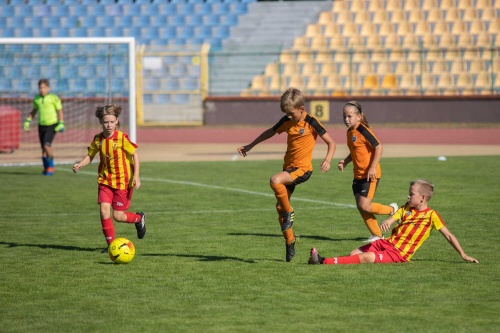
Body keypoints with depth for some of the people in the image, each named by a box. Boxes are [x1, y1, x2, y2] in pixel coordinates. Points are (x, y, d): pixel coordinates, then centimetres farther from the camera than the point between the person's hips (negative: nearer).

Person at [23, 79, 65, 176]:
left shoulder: (53, 98, -9)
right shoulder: (37, 99, 6)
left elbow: (60, 111, -2)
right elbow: (34, 110, 21)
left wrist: (61, 124, -10)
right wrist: (28, 121, 12)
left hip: (52, 125, -5)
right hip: (41, 125, 5)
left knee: (47, 145, -17)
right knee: (43, 148, 7)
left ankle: (51, 166, -3)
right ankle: (46, 168, 19)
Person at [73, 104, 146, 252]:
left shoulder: (122, 138, -14)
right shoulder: (98, 139, -2)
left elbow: (135, 155, -8)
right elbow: (90, 155, 11)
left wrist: (136, 177, -14)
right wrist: (80, 164, -9)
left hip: (123, 181, -4)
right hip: (105, 180, 4)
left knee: (118, 216, -1)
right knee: (104, 211, -11)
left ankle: (139, 218, 31)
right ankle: (111, 244, 3)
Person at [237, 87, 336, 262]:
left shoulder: (311, 123, -11)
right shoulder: (286, 121, 6)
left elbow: (331, 142, -7)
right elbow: (270, 132, 22)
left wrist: (327, 160, -25)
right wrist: (249, 146, 26)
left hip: (302, 168, -7)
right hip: (288, 167, 7)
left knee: (275, 181, -33)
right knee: (280, 208, 5)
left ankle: (289, 213, -14)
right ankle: (289, 241, 19)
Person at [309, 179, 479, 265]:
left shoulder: (431, 215, -5)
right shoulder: (406, 208, 13)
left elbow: (449, 235, -3)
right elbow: (391, 219, 1)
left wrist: (463, 255, -7)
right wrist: (386, 223, -26)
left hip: (399, 253, -8)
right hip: (387, 243, 8)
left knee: (367, 257, -28)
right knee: (355, 253, -7)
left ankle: (325, 261, -40)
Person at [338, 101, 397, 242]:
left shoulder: (363, 131, -17)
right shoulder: (350, 132, 11)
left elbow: (378, 147, -20)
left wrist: (372, 168, -24)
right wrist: (345, 161, 6)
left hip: (370, 175, -9)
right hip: (358, 175, 9)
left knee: (365, 206, -12)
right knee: (360, 207, 5)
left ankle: (392, 209, 12)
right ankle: (377, 235, 15)